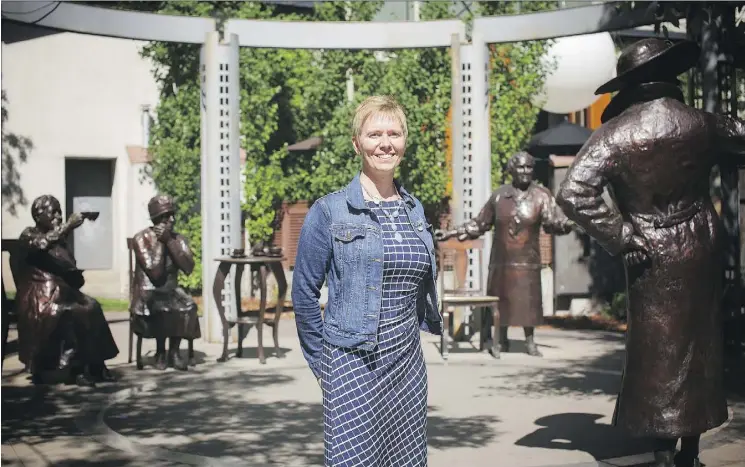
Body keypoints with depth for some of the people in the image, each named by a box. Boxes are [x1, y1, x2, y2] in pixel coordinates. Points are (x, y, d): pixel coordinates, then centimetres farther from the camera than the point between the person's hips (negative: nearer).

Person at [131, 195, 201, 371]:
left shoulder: (178, 238, 3)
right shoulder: (141, 238, -12)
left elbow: (188, 268, -13)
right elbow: (155, 274, -20)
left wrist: (169, 241, -16)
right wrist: (159, 242, -18)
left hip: (171, 291, 4)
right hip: (147, 293, -4)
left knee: (188, 306, -26)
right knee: (161, 308, -34)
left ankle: (174, 351, -10)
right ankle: (160, 352, -11)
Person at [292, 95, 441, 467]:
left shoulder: (415, 211, 10)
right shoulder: (329, 212, -6)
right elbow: (304, 293, -4)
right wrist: (322, 363, -2)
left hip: (408, 366, 5)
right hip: (354, 369, -5)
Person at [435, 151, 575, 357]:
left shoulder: (541, 195, 0)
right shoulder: (499, 195, 6)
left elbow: (553, 221, -13)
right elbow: (480, 223, 12)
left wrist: (566, 224, -36)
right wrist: (452, 233, 9)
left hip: (527, 260, -2)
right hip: (501, 259, 2)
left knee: (528, 300, -3)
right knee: (501, 299, 5)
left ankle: (530, 342, 8)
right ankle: (502, 340, 18)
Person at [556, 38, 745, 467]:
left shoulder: (614, 134, -12)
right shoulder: (702, 125, -6)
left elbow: (572, 193, -21)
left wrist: (621, 237, -15)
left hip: (652, 257, -2)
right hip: (701, 252, 2)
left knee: (658, 352, 6)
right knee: (699, 349, 14)